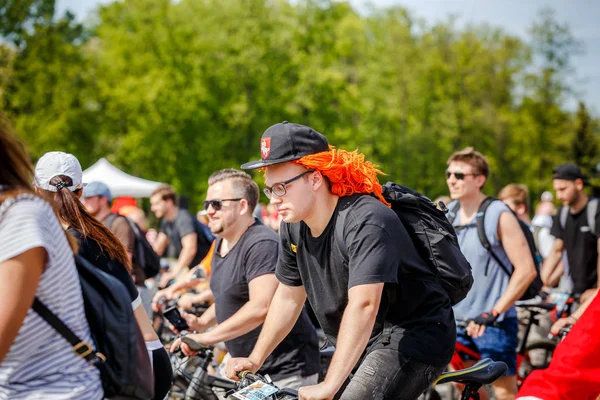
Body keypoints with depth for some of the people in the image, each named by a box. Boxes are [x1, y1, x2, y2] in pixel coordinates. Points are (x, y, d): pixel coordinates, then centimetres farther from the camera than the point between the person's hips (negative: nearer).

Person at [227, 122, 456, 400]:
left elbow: (363, 305, -36)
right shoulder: (294, 227, -1)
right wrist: (254, 361, 11)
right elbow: (288, 297, 13)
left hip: (414, 337, -9)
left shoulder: (365, 222, -27)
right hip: (363, 344, 9)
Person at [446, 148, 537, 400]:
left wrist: (494, 312, -20)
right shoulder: (447, 214, 5)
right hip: (457, 320, 6)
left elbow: (526, 270, -16)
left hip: (493, 323, -6)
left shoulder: (499, 216, -12)